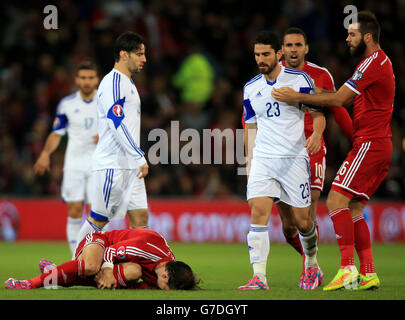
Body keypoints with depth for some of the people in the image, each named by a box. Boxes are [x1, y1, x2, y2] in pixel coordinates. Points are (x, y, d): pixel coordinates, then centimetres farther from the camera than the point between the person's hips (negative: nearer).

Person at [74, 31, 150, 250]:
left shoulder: (128, 83, 19)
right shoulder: (113, 82, -12)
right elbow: (117, 125, -22)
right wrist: (140, 157, -25)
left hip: (130, 165, 9)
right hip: (111, 164, -9)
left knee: (140, 217, 1)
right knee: (98, 220, -3)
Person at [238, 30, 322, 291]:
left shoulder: (300, 79, -2)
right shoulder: (251, 88, 10)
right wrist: (249, 164, 12)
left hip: (294, 158, -3)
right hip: (262, 159, 3)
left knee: (302, 220, 2)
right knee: (258, 212, -14)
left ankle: (312, 267, 29)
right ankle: (259, 277, -17)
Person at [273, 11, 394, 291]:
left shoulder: (373, 62, -12)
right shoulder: (382, 62, 19)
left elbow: (339, 99, -13)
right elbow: (348, 99, 22)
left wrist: (298, 97, -7)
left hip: (369, 144, -10)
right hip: (381, 146, 10)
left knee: (336, 200, -14)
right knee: (353, 209, 9)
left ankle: (348, 270, -19)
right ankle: (368, 274, 6)